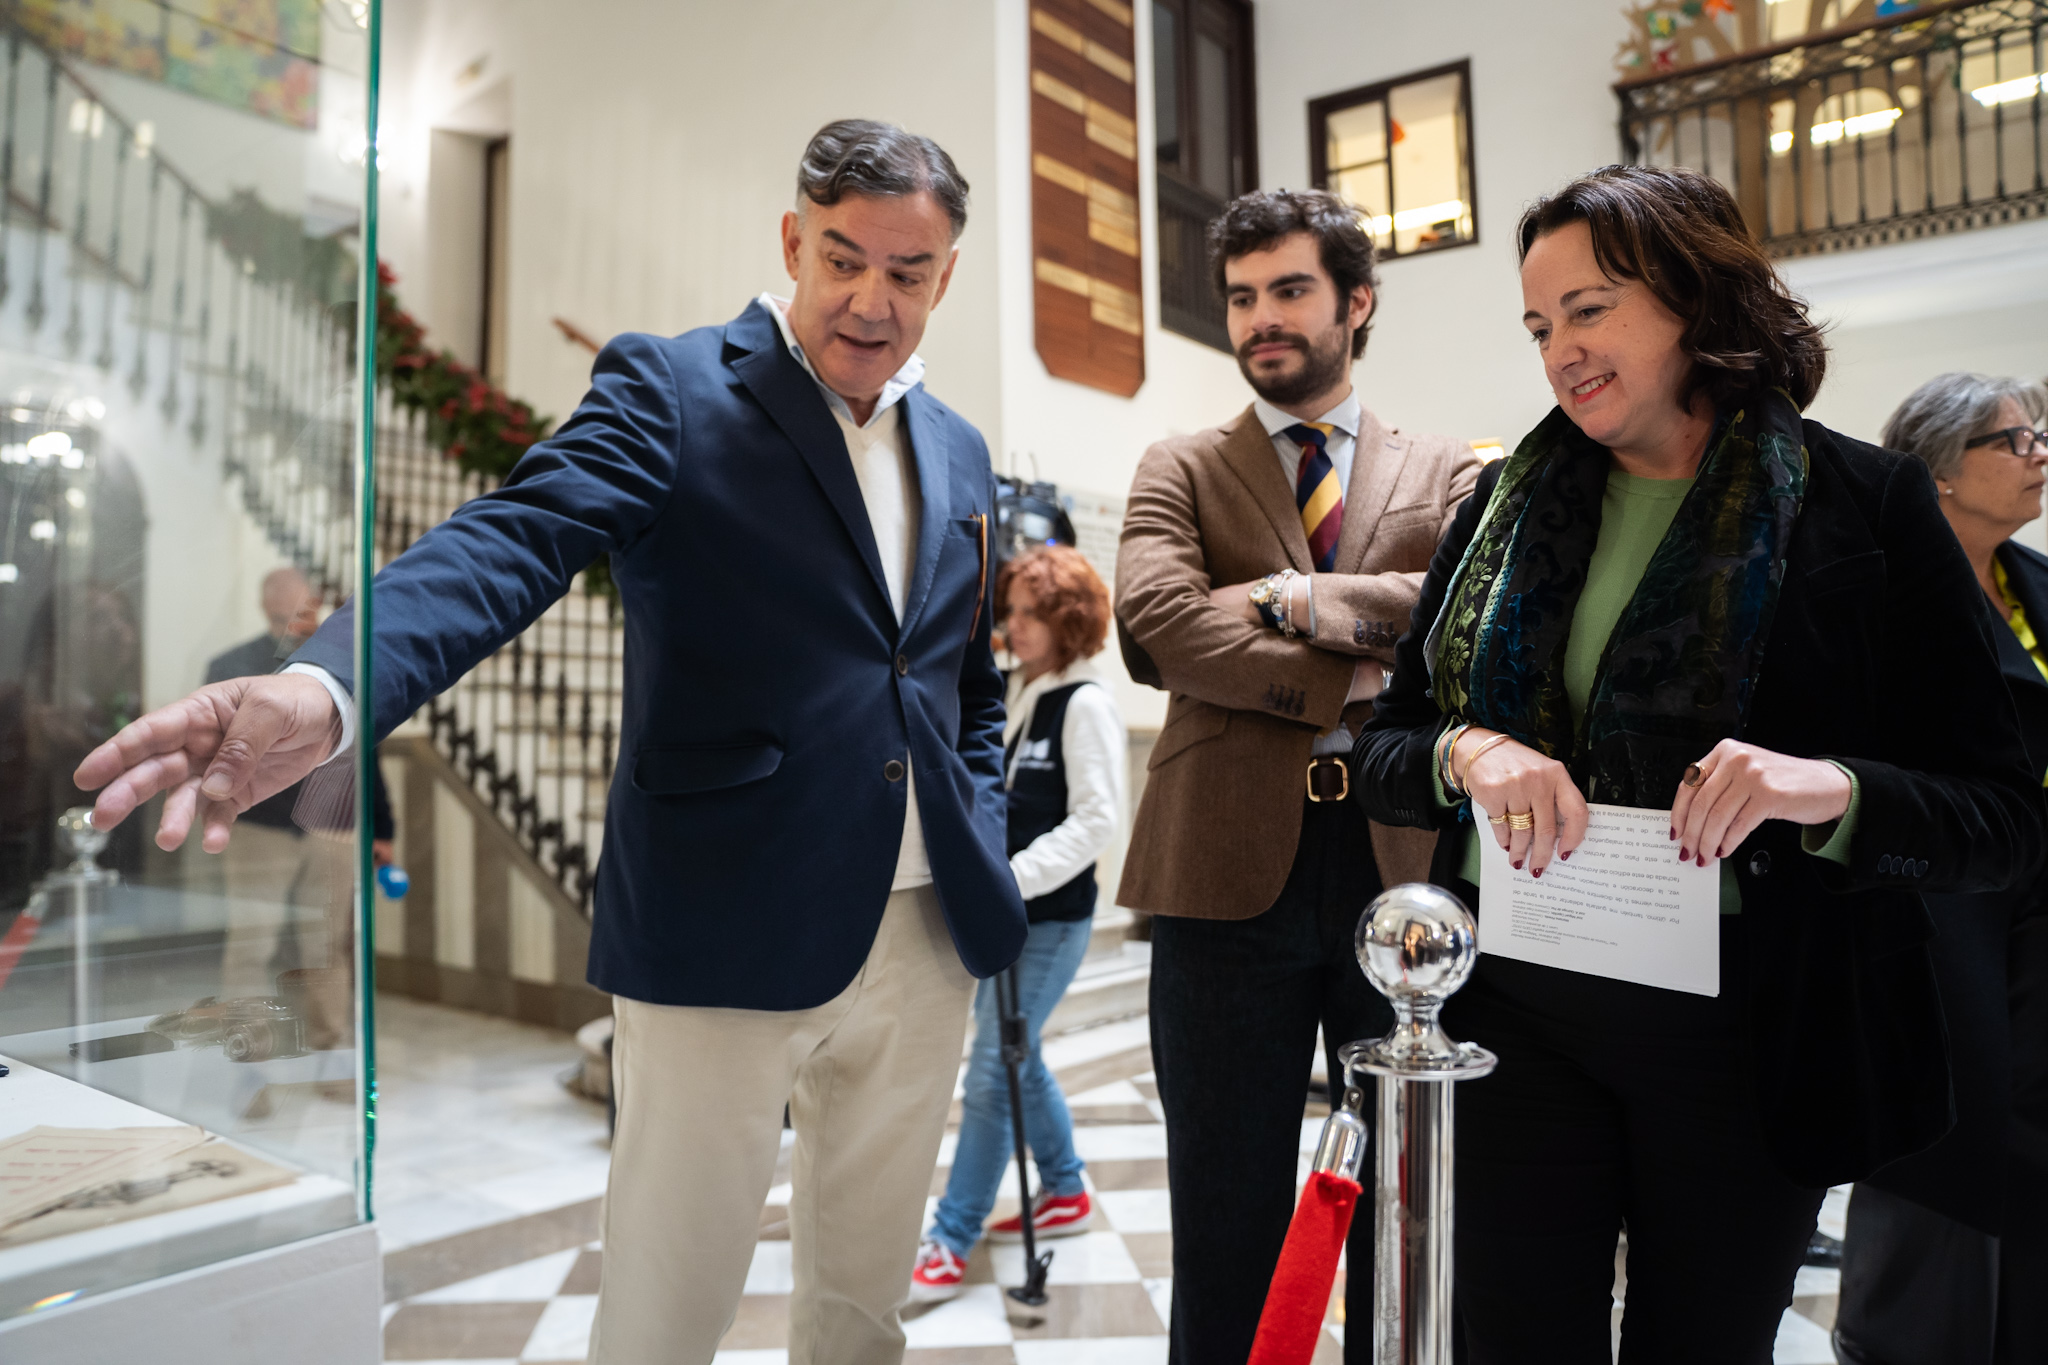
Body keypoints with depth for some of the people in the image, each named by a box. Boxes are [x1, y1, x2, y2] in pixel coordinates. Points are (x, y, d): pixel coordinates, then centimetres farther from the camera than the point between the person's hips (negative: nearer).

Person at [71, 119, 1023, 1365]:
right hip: (727, 931, -5)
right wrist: (325, 688, -40)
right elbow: (515, 543, -22)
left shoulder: (961, 452, 13)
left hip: (927, 937, 6)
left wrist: (981, 851, 7)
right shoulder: (669, 389, -5)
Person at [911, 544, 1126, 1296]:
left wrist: (1015, 878, -21)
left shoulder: (1085, 704, -12)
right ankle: (1065, 1193, 36)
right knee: (1018, 1059, 17)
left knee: (990, 1072, -5)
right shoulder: (1010, 697, 10)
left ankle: (951, 1240, 5)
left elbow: (1095, 820, -16)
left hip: (1051, 919, -8)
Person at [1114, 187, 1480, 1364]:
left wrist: (1297, 599, -12)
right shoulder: (1181, 470, 9)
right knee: (1228, 1223, 11)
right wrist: (1355, 682, -12)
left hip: (1404, 865, 1)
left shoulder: (1448, 474, 11)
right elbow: (1153, 621, -10)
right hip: (1233, 868, -1)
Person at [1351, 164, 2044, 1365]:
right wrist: (1462, 754, -16)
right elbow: (1383, 750, 6)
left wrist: (1836, 790, -25)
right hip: (1515, 1012, 2)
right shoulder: (1511, 503, 5)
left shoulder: (1867, 503, -4)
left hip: (1746, 1032, -1)